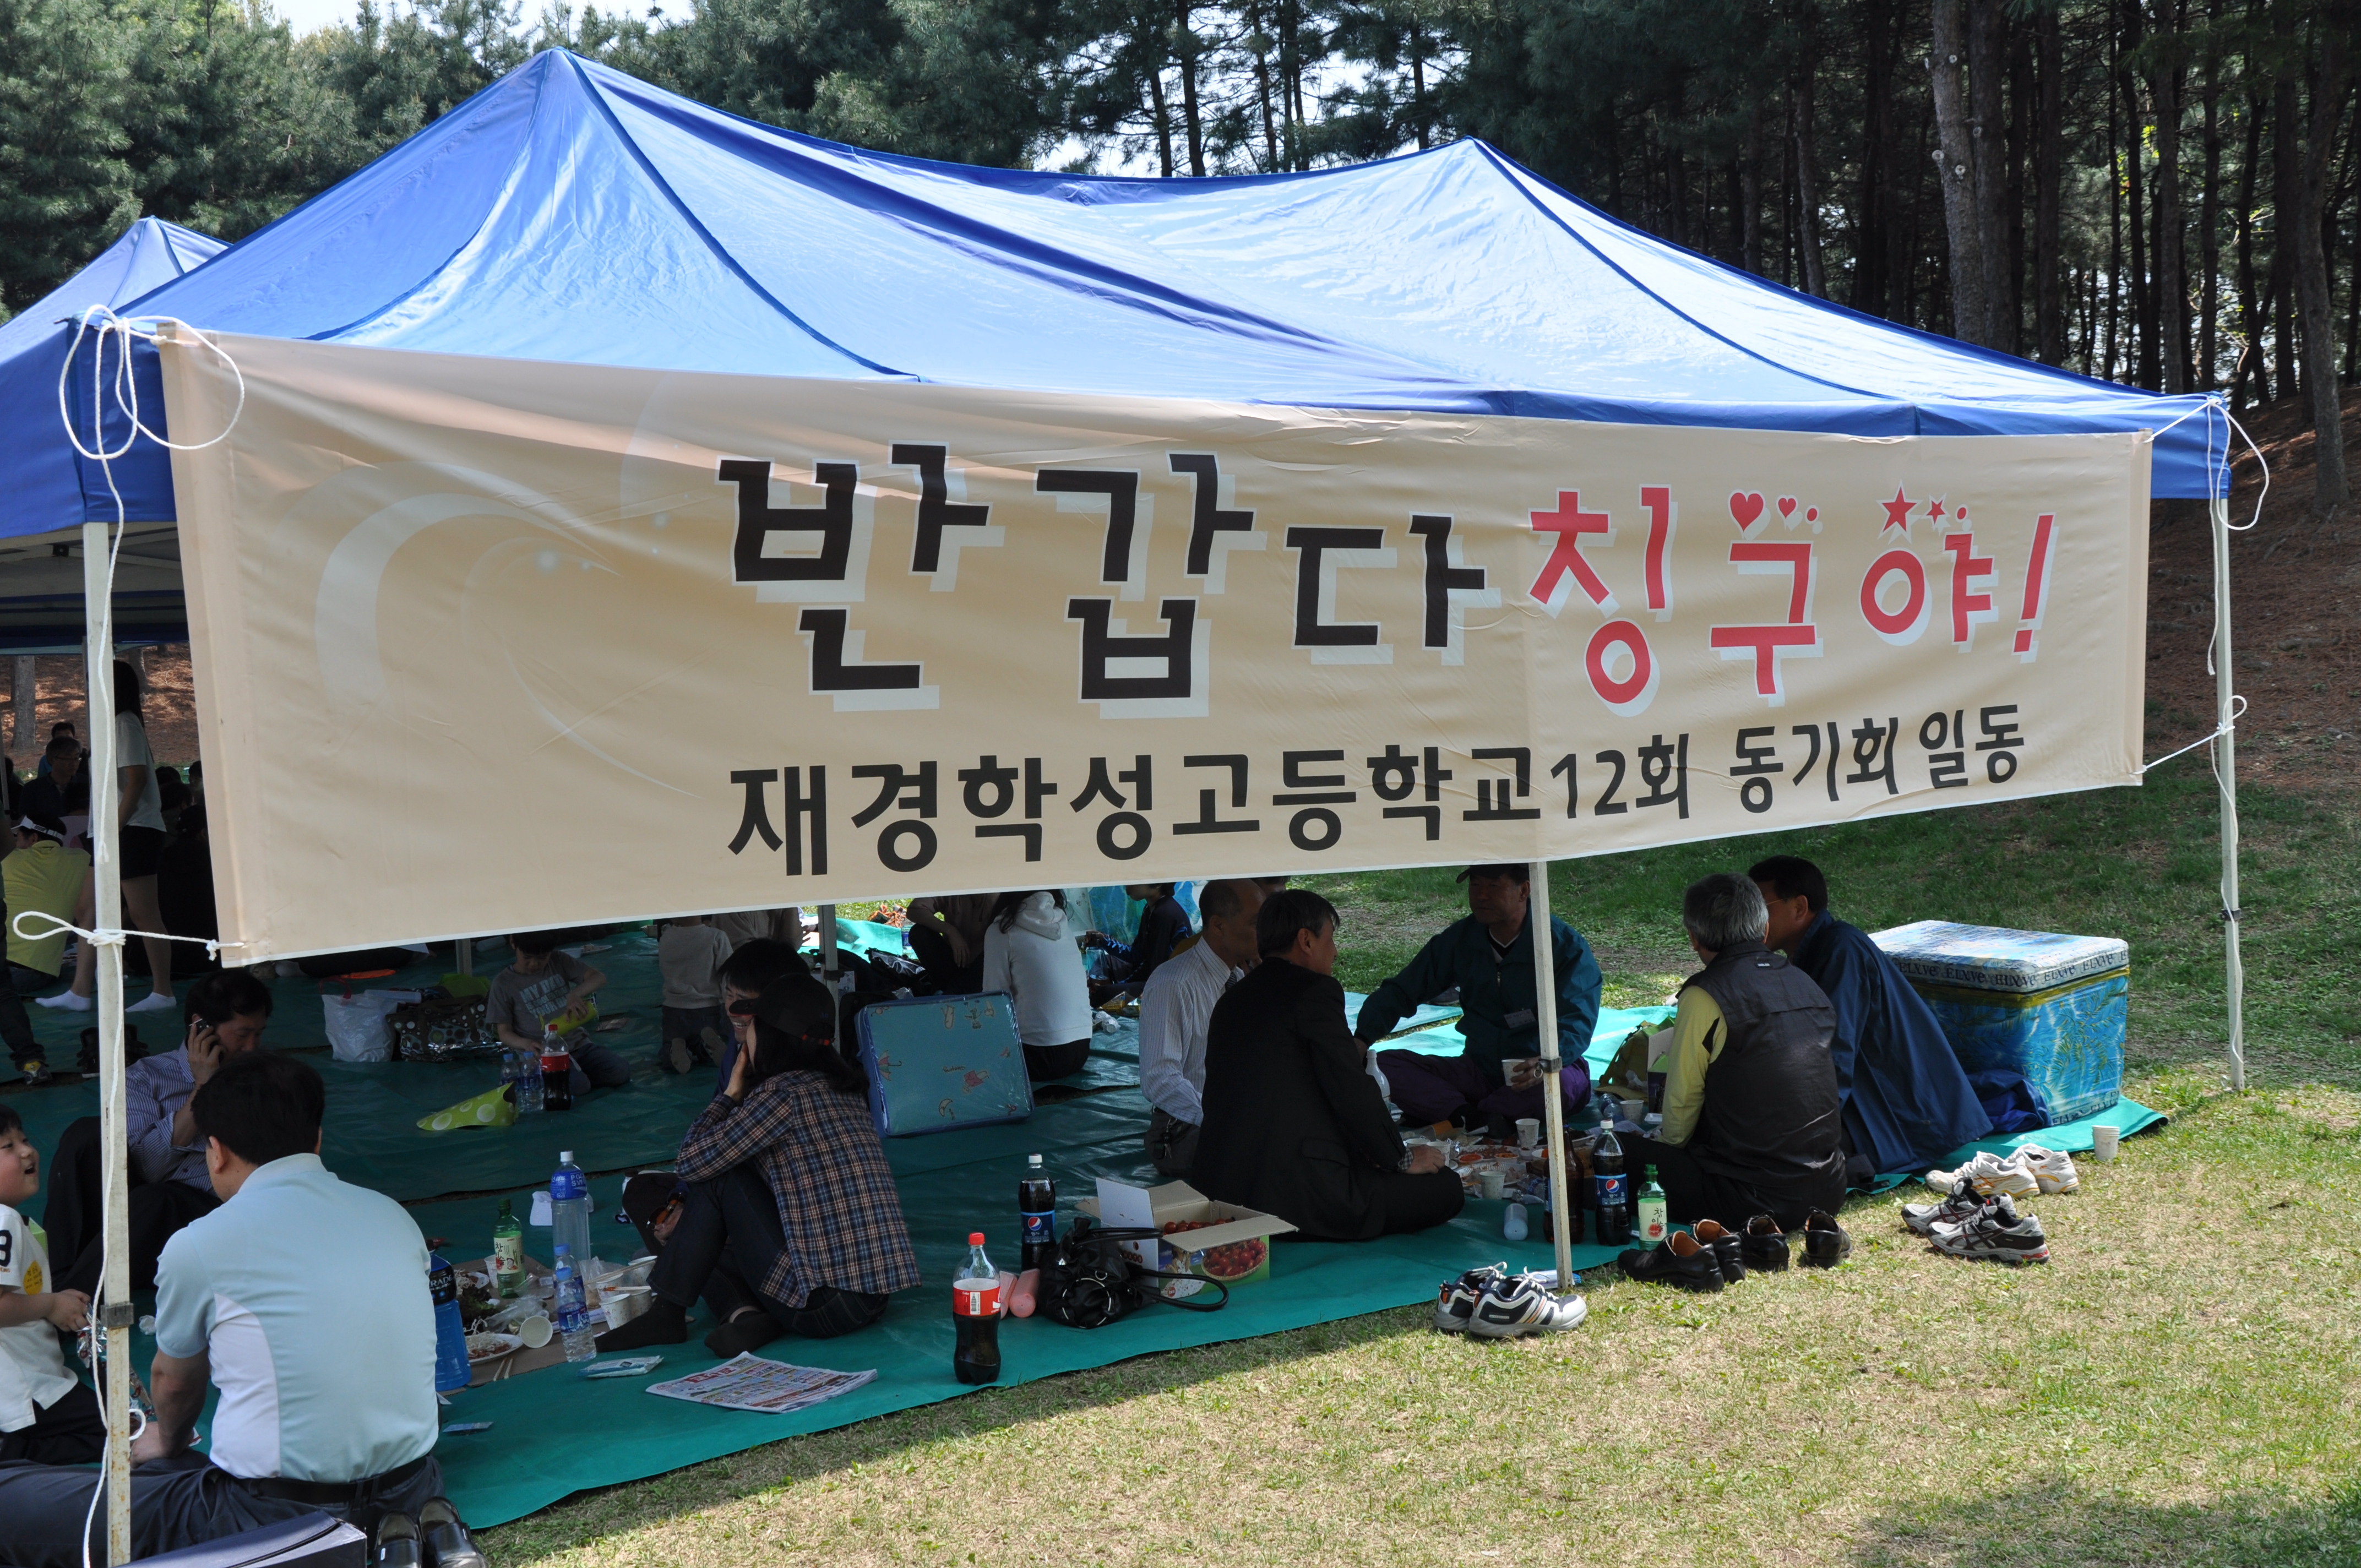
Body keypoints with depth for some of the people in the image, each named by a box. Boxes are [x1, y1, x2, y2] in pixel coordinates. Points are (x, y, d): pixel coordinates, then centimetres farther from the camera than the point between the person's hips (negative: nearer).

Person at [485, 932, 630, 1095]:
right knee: (577, 1084, -31)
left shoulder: (558, 962, 5)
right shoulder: (504, 983, -2)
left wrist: (575, 995, -27)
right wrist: (526, 1044, -25)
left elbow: (599, 977, -6)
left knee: (621, 1072, -17)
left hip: (577, 1043, 4)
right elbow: (505, 1033, -2)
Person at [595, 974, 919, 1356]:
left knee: (718, 1178, 4)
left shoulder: (785, 1092, -11)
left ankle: (666, 1314, 9)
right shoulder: (845, 1087, 14)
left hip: (828, 1304, -8)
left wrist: (732, 1093, 7)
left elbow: (692, 1162, -4)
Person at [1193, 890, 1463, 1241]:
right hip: (1294, 1193, -9)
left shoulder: (1231, 1001, 18)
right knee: (1446, 1187, 0)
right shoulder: (1316, 991, -6)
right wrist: (1403, 1159, 6)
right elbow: (1353, 1093, -8)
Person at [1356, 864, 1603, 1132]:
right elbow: (1400, 991, 11)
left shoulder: (1564, 944, -10)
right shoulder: (1459, 939, 4)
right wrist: (1362, 1038, -6)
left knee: (1559, 1084, -41)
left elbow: (1577, 1020, -21)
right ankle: (1473, 1117, -32)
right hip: (1480, 1069, 4)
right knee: (1383, 1065, -15)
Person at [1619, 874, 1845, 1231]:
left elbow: (1682, 1099, -4)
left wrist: (1672, 1146, 18)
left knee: (1627, 1153, 4)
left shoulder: (1704, 997, -14)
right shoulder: (1804, 982, 8)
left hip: (1760, 1199, -8)